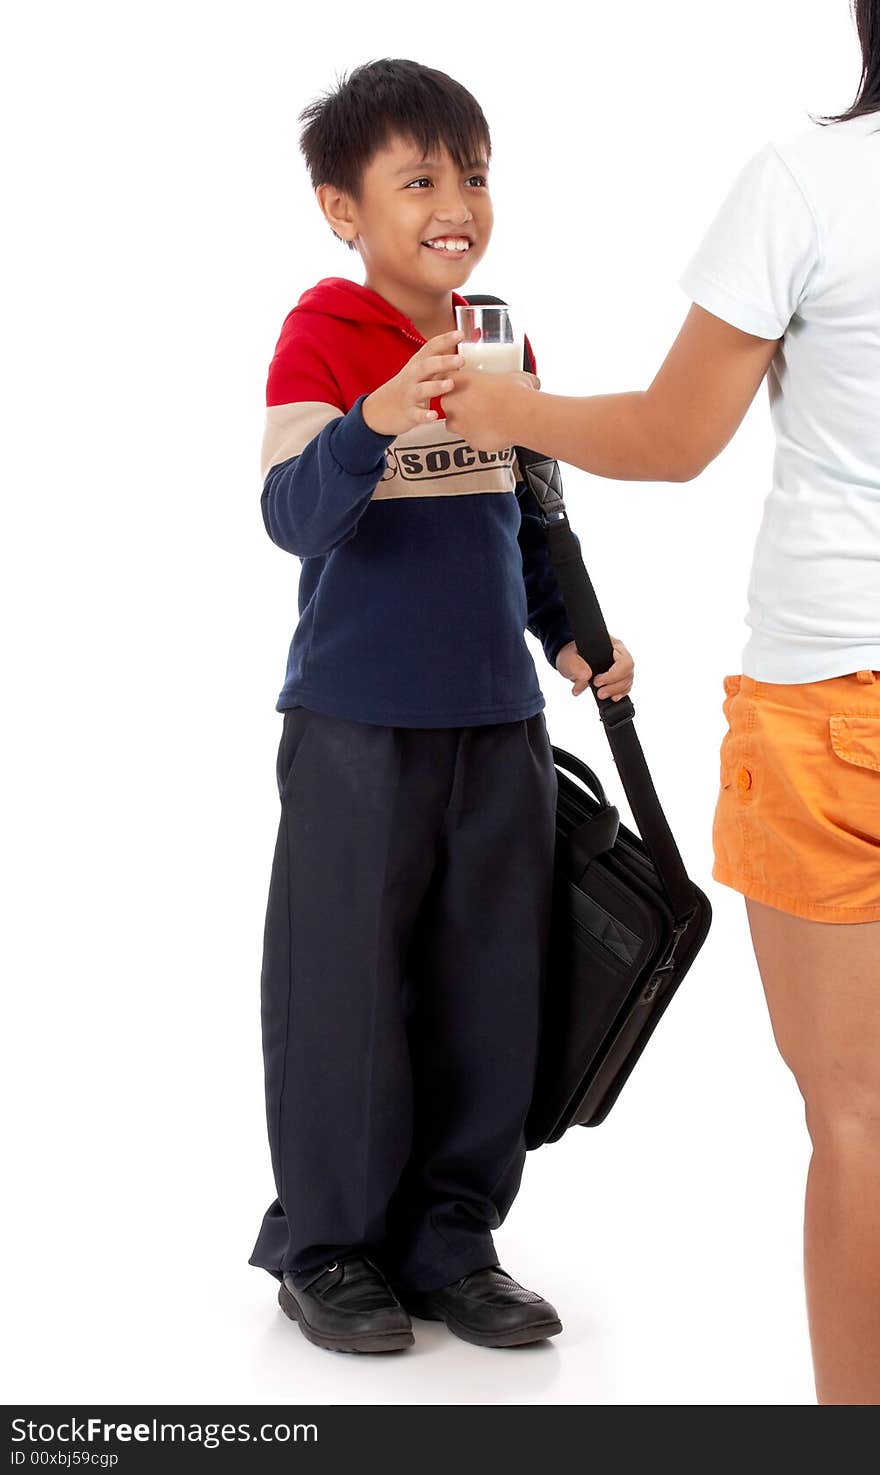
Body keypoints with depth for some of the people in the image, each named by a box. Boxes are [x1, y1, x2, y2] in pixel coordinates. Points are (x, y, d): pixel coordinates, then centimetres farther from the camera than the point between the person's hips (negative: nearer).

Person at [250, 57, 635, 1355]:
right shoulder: (323, 339, -9)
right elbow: (294, 518, -22)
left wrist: (570, 634, 8)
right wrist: (376, 422, -38)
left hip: (499, 721, 6)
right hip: (360, 726, -6)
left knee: (489, 987, 10)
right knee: (349, 983, 2)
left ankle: (451, 1240, 23)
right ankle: (329, 1246, 18)